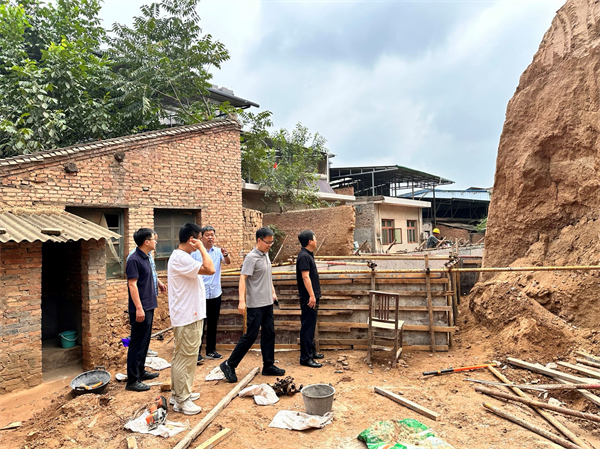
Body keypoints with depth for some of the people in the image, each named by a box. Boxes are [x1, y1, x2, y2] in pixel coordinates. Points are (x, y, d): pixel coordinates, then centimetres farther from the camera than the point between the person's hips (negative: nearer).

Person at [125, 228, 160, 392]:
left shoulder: (146, 258, 11)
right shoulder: (134, 260, -17)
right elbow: (132, 285, -20)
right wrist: (139, 308, -22)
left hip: (148, 307, 10)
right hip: (140, 309, -10)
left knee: (145, 342, 18)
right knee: (137, 344, -3)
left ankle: (140, 371, 30)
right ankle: (132, 381, 5)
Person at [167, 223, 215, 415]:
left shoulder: (180, 257, 13)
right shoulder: (181, 258, -22)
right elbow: (210, 269, -29)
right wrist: (202, 248, -21)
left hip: (188, 315, 11)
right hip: (187, 318, -11)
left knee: (181, 356, 19)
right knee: (185, 358, 0)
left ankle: (179, 393, 33)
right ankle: (181, 400, 12)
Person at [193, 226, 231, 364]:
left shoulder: (218, 251, 3)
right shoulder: (195, 252, -5)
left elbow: (228, 262, -14)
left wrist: (225, 255, -35)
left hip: (215, 294, 4)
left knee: (213, 324, 13)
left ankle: (211, 350, 25)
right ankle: (197, 352, 9)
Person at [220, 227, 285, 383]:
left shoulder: (266, 255, 10)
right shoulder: (251, 257, -16)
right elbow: (242, 278, -22)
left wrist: (273, 292, 20)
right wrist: (241, 301, -29)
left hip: (267, 302, 8)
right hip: (255, 304, -8)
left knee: (269, 333, 12)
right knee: (251, 335, -4)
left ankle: (268, 366, 23)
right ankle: (229, 365, 9)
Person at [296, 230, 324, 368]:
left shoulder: (308, 255, 15)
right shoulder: (304, 256, -17)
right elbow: (305, 277, -22)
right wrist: (311, 296, -24)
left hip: (312, 297, 11)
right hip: (308, 298, -11)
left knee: (311, 326, 18)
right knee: (307, 327, -6)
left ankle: (311, 351, 30)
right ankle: (305, 358, 0)